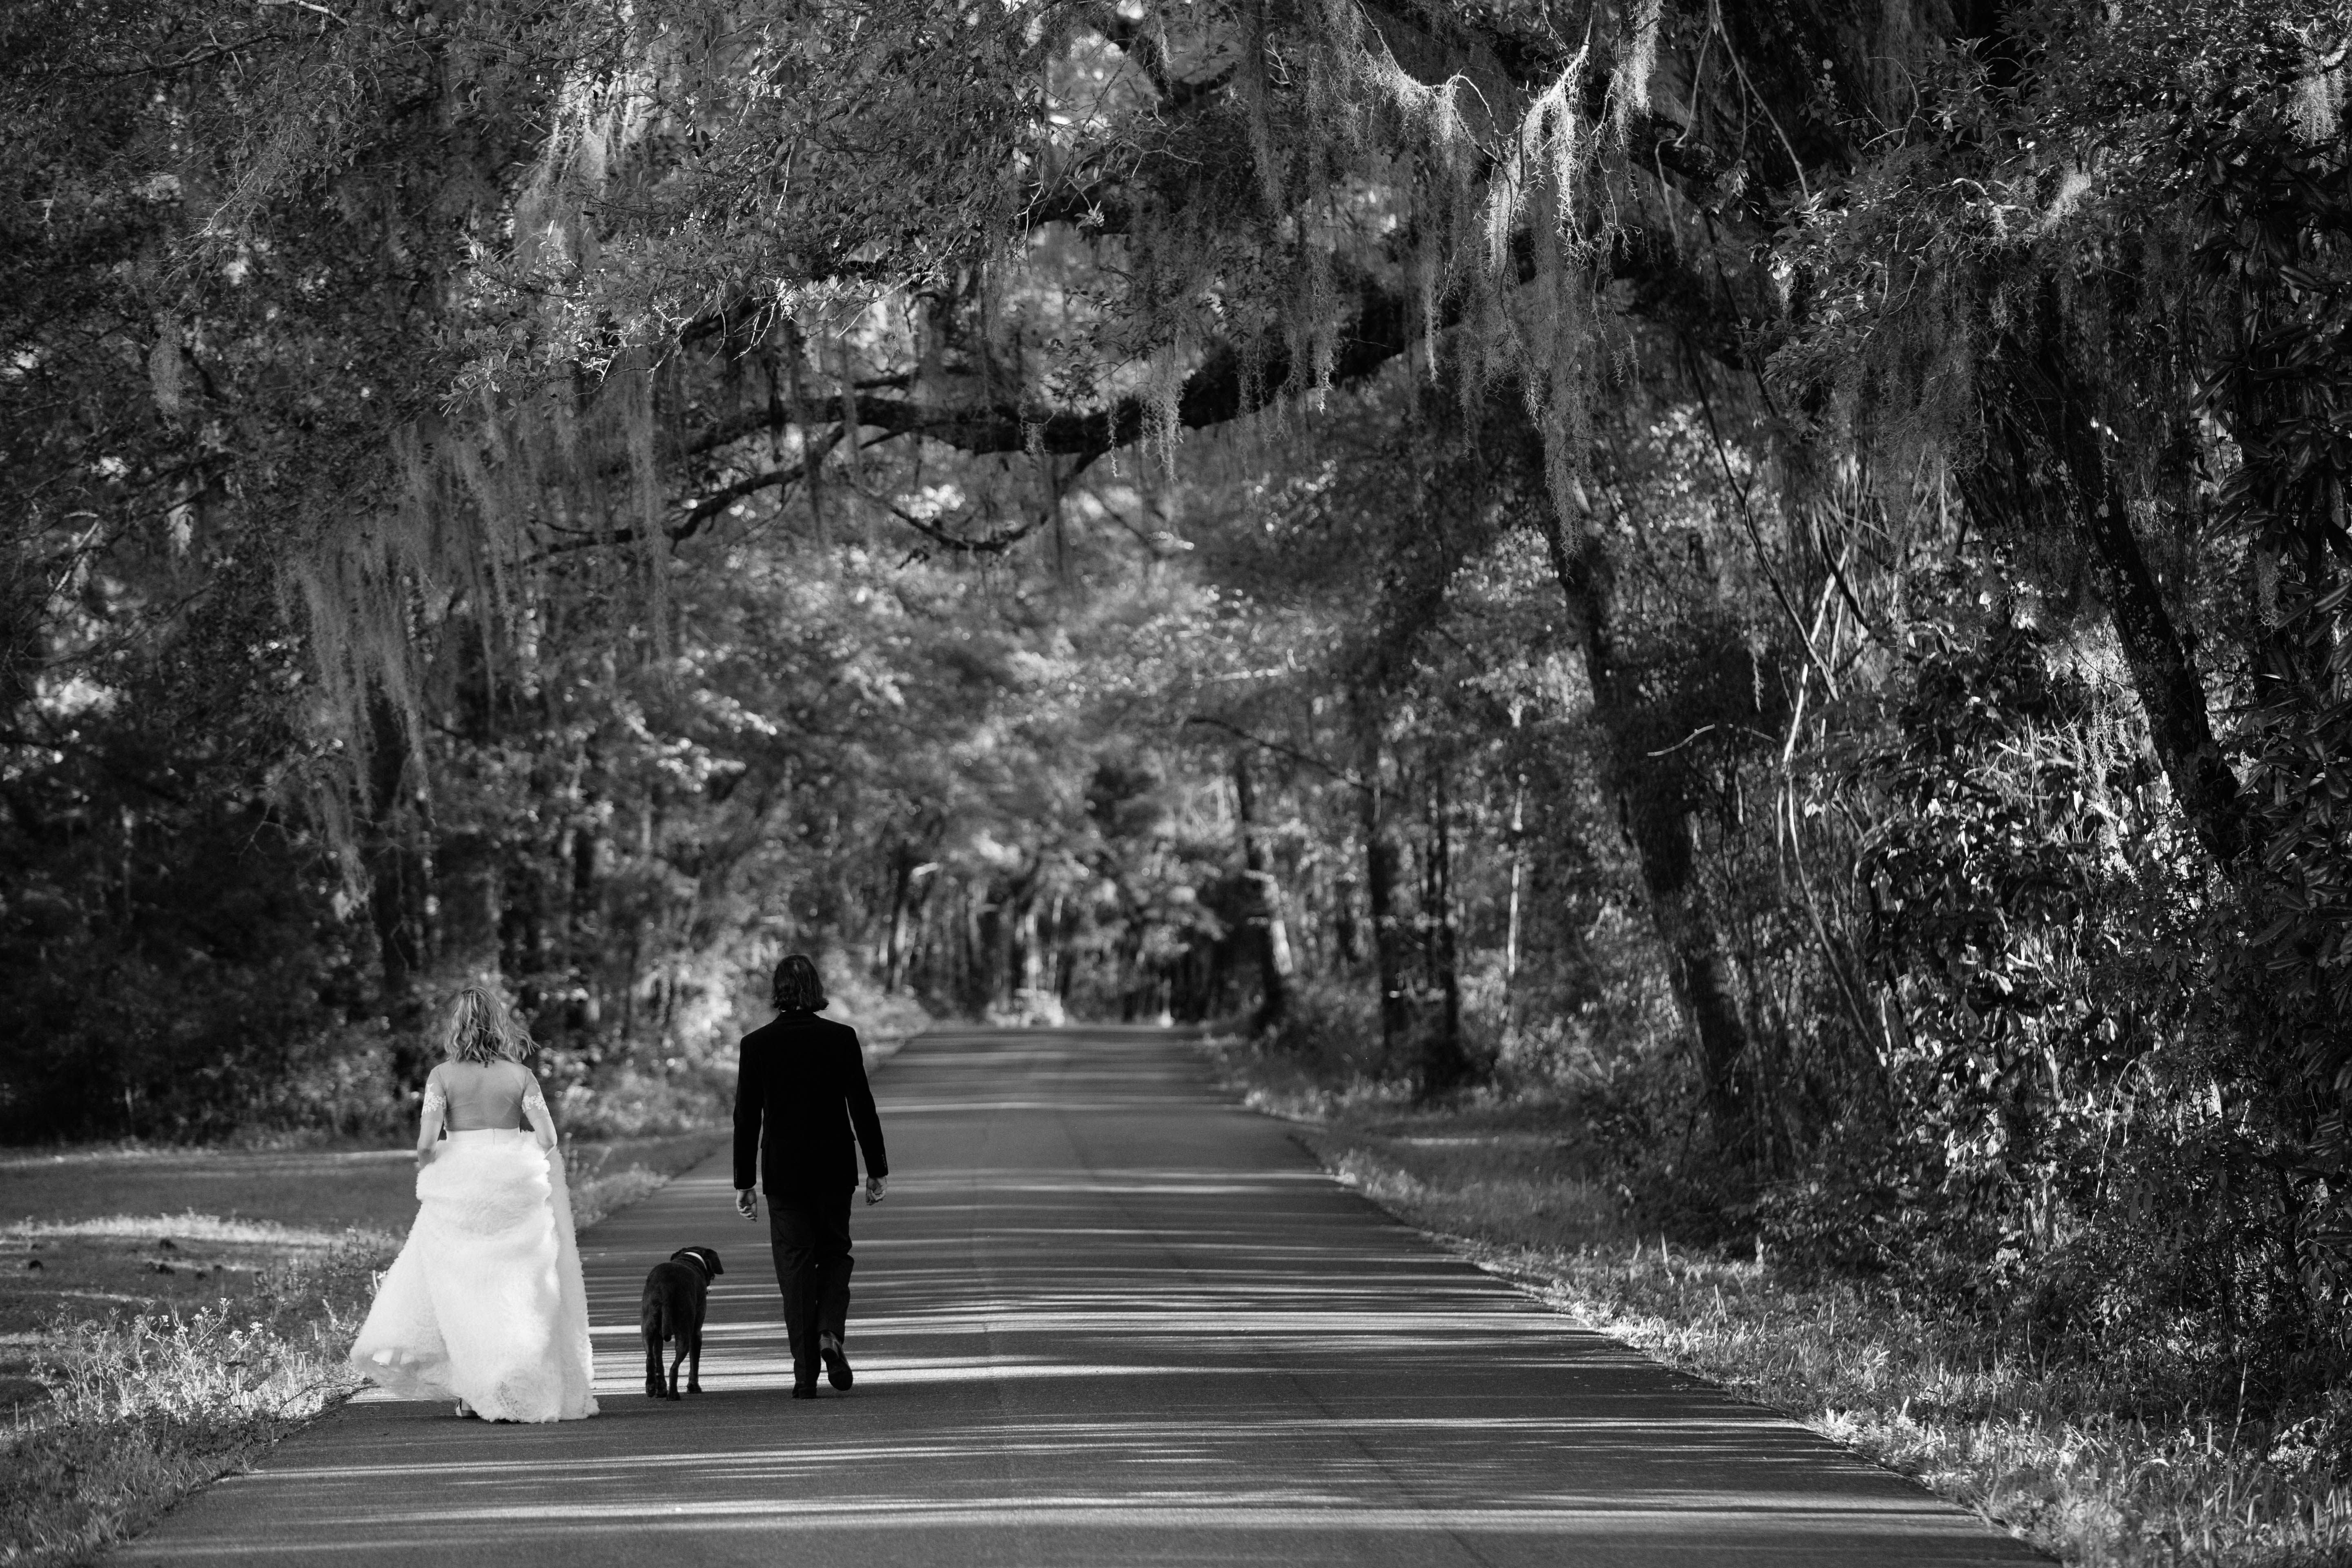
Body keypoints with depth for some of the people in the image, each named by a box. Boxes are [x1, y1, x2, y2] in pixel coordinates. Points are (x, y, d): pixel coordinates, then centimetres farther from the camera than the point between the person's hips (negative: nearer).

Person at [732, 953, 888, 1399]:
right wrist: (878, 1169, 4)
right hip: (834, 1169, 0)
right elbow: (863, 1107, -3)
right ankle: (831, 1333, -6)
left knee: (795, 1265, 5)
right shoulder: (841, 1038, -5)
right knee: (835, 1253, 18)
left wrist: (744, 1183, 3)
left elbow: (746, 1117, -3)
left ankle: (806, 1374, 3)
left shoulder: (757, 1044, -5)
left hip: (783, 1173, 0)